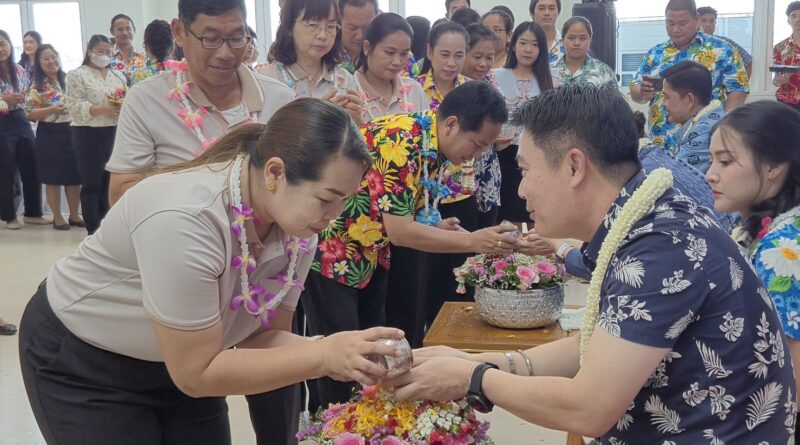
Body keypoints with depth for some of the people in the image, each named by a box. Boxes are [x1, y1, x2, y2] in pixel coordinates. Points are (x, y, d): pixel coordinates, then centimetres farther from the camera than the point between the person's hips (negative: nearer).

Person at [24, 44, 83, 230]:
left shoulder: (68, 80, 8)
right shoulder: (37, 86, -5)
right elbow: (30, 114, -11)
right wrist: (52, 110, -23)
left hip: (71, 131, 4)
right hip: (50, 135, -4)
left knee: (75, 176, 8)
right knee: (53, 178, 3)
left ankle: (74, 215, 21)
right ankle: (57, 217, 14)